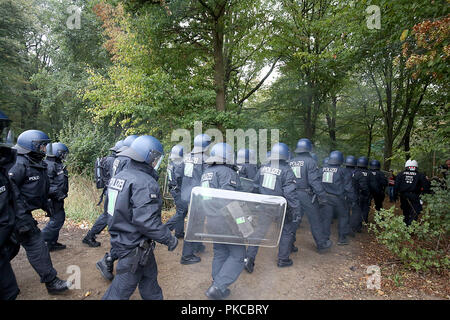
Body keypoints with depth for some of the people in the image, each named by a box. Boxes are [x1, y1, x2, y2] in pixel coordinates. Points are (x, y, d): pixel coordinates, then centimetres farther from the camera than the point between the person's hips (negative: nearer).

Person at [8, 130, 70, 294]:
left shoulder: (38, 165, 9)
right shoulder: (19, 165, -21)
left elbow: (40, 191, 19)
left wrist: (46, 206, 21)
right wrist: (22, 218, -28)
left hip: (25, 213, 9)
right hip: (18, 215, -9)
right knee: (36, 246, -6)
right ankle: (51, 282, 2)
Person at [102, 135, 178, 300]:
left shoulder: (120, 176, 5)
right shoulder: (145, 183, -26)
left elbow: (113, 208, 13)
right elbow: (147, 221, -30)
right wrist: (169, 239, -19)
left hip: (119, 240, 9)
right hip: (134, 247, -9)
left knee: (149, 275, 25)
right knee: (123, 288, 9)